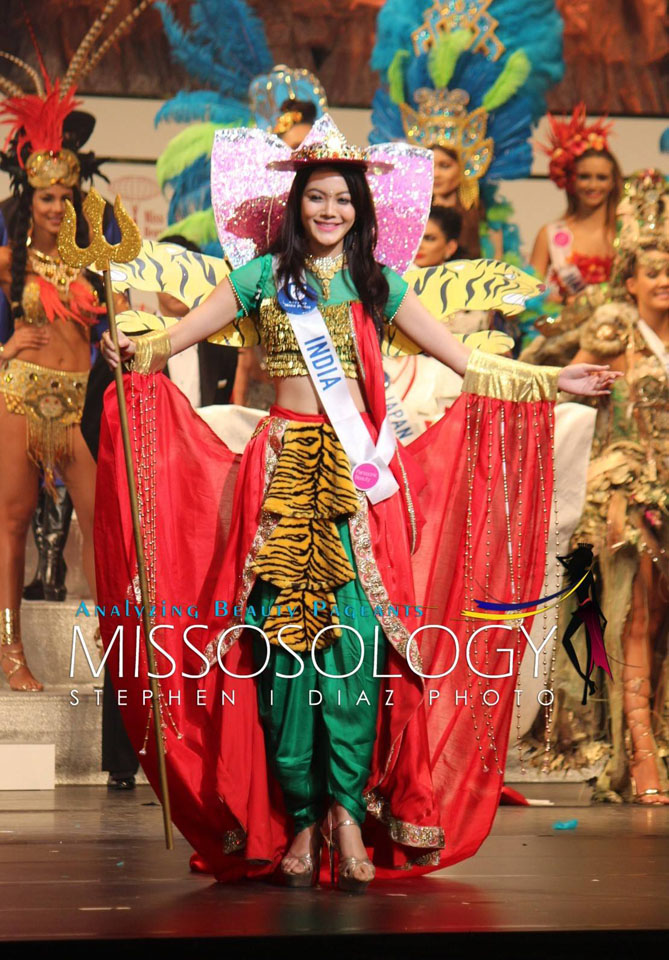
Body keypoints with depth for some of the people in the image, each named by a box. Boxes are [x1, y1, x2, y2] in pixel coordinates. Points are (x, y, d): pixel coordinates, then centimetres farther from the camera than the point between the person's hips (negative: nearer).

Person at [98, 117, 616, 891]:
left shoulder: (377, 284, 14)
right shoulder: (263, 276, 10)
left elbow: (466, 360, 16)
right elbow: (172, 340, 6)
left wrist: (553, 379, 10)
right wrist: (131, 349, -15)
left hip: (360, 473, 1)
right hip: (286, 470, -1)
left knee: (358, 636, -11)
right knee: (284, 639, -5)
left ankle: (348, 813, -5)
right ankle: (300, 820, 2)